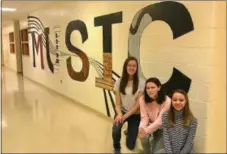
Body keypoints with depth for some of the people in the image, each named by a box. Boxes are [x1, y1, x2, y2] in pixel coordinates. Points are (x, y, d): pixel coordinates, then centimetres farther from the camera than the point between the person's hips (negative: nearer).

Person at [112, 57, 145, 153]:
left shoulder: (141, 83, -14)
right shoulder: (119, 82, -8)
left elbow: (139, 103, -15)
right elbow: (118, 103, -7)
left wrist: (126, 116, -21)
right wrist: (119, 114, -26)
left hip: (135, 114, 0)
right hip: (122, 112, 1)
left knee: (130, 146, 4)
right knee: (115, 131, -32)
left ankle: (130, 131, 40)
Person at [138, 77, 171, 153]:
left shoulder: (167, 101, -24)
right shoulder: (142, 99, -13)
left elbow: (160, 121, -26)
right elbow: (144, 117, -15)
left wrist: (146, 130, -36)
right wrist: (141, 128, -35)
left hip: (162, 129, -2)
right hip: (150, 126, 2)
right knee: (144, 137, -29)